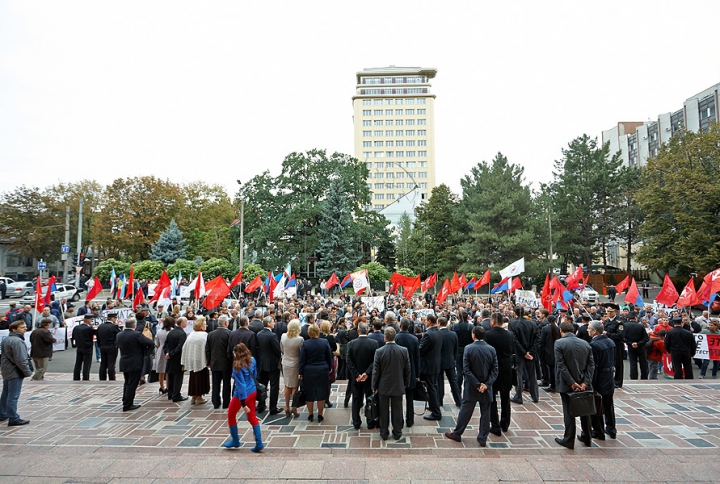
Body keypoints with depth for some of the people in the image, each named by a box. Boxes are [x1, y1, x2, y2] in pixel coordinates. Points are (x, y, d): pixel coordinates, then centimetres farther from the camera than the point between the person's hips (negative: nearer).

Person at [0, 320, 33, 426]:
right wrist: (28, 372, -15)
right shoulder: (17, 341, -21)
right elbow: (21, 360, -24)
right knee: (13, 396, -6)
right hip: (15, 373, -10)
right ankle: (13, 419, -2)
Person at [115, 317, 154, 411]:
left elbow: (117, 345, 16)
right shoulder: (136, 334, -21)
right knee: (132, 384, 2)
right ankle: (127, 405, 7)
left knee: (127, 383, 21)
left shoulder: (119, 335, 1)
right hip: (135, 364, -7)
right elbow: (150, 343, -20)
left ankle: (125, 402, 30)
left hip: (124, 363, 7)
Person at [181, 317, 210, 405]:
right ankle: (199, 397, 10)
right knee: (201, 377, 6)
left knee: (193, 377, 15)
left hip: (191, 361, 6)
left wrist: (184, 362, 11)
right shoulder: (204, 335, -15)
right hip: (201, 360, -6)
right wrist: (209, 361, -10)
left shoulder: (191, 335, 3)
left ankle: (194, 397, 20)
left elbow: (185, 348, 5)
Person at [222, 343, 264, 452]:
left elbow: (241, 385, -22)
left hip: (242, 394, -7)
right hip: (253, 392, 7)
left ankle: (235, 441, 31)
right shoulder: (252, 360, -3)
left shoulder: (238, 367, -22)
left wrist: (243, 404, -19)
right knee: (252, 417, 16)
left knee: (231, 415, 18)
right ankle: (259, 443, 12)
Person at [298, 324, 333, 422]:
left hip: (309, 372, 0)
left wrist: (300, 372, 3)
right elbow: (329, 357, 1)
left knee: (309, 393, 11)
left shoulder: (305, 344, -9)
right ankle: (320, 415, 15)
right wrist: (329, 368, 14)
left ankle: (310, 415, 21)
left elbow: (302, 360, -5)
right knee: (321, 392, 10)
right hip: (322, 371, 0)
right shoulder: (325, 342, -7)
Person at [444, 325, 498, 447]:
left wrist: (477, 384, -13)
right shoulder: (491, 349, -4)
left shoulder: (468, 348, -13)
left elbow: (466, 369, -16)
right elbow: (495, 370, -7)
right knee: (485, 413, 12)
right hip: (486, 387, 2)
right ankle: (483, 438, 18)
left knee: (465, 411, 10)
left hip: (472, 387, -2)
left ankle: (457, 434, 23)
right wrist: (486, 384, -11)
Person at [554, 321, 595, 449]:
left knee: (569, 412, 5)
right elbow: (591, 364, -2)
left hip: (566, 385, -4)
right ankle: (587, 438, 33)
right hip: (583, 383, 5)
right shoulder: (585, 343, 3)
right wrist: (585, 382, -7)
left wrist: (572, 383, -14)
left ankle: (569, 441, 12)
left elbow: (561, 365, -17)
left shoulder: (559, 343, -12)